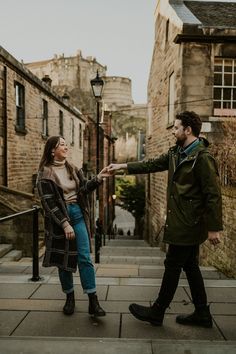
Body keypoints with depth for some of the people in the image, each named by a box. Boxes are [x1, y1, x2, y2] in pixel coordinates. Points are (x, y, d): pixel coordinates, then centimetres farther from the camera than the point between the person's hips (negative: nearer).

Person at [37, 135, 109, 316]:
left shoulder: (73, 169, 10)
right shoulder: (45, 173, -6)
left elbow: (84, 188, 1)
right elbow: (49, 202, -12)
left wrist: (97, 179, -18)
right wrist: (65, 224, -17)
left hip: (78, 214, 4)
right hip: (59, 218, -3)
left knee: (85, 257, -2)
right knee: (63, 259, 8)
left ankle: (93, 301, 2)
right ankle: (70, 297, 26)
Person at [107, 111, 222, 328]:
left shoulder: (202, 157, -18)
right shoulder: (176, 153, 10)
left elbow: (213, 194, -18)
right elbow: (152, 164, 18)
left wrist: (214, 228, -17)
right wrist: (123, 166, 17)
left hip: (189, 224, -9)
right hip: (181, 222, 9)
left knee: (173, 265, 3)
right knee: (190, 266, 15)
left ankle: (157, 312, 19)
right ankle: (202, 314, 29)